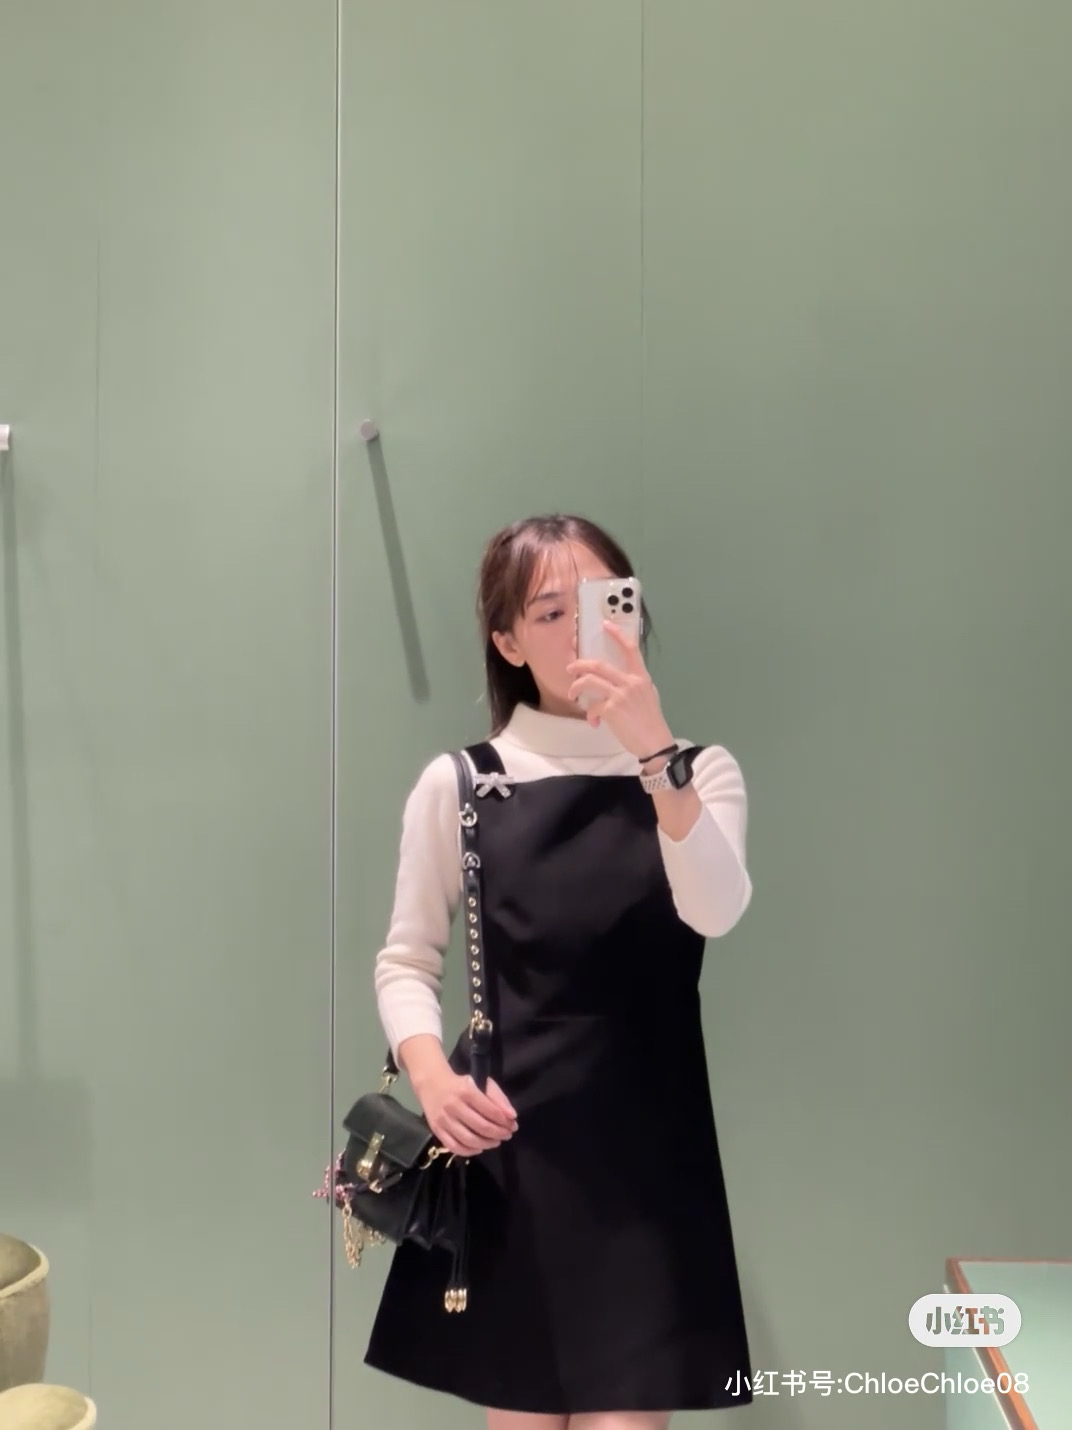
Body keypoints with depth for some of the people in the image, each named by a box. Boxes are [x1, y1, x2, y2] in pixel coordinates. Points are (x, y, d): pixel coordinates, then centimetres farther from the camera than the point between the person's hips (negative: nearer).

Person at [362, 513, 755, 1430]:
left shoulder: (701, 772, 3)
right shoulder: (459, 783, 0)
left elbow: (716, 911, -17)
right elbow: (406, 960, 4)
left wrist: (653, 751, -30)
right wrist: (431, 1073, -15)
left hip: (647, 1146, 0)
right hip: (506, 1141, 0)